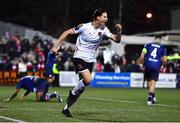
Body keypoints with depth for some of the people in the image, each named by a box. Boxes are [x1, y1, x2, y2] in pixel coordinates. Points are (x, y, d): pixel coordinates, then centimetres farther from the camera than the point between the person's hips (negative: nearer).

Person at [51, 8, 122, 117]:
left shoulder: (103, 30, 1)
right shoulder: (85, 27, -12)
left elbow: (116, 39, -2)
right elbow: (67, 33, -6)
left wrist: (119, 32, -23)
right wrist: (56, 46, -9)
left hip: (90, 60, 6)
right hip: (79, 57, -6)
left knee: (82, 87, 6)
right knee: (87, 79, -27)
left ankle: (66, 108, 20)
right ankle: (73, 92, 0)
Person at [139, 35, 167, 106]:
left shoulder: (147, 45, 5)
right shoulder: (163, 48, 6)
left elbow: (142, 56, -2)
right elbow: (165, 60, 1)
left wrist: (141, 64, 11)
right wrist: (162, 65, 20)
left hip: (147, 66, 1)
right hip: (156, 67, -1)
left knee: (149, 81, 18)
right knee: (153, 82, 0)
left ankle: (152, 96, 27)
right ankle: (150, 98, -11)